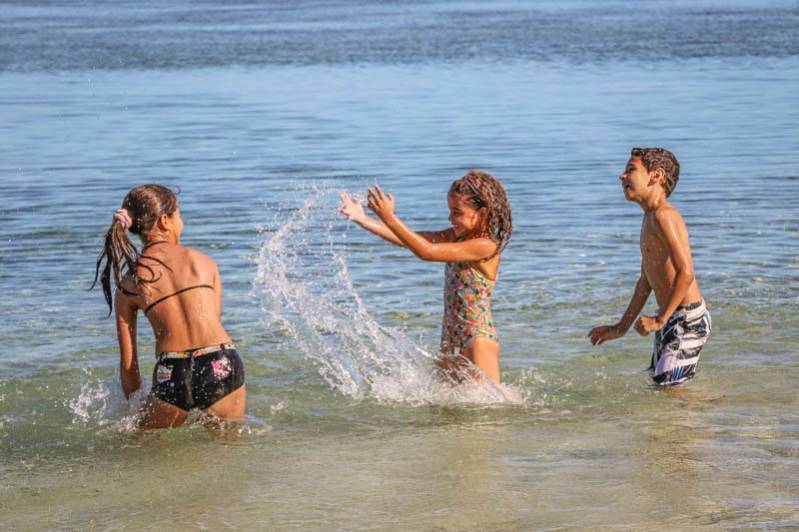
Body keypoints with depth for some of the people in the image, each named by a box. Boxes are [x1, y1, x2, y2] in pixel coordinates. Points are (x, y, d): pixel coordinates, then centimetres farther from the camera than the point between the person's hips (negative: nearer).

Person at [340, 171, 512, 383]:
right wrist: (363, 220, -4)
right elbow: (408, 239, 5)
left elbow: (427, 252, -24)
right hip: (451, 341, 9)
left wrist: (389, 218, -24)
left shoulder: (485, 246, -18)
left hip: (478, 341, -9)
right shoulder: (458, 237, 9)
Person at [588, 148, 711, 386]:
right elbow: (646, 282, 22)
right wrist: (621, 328, 22)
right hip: (671, 321, 10)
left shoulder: (663, 215, -17)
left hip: (687, 319, -10)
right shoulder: (650, 217, 16)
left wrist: (659, 320, -24)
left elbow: (686, 273, -27)